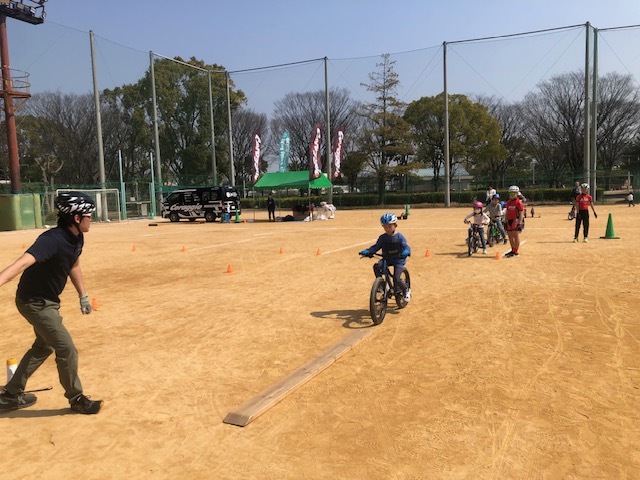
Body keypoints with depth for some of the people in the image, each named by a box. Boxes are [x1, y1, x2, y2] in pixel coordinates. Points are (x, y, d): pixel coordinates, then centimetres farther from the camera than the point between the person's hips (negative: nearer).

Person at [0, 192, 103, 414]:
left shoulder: (77, 238, -3)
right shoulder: (52, 240, -30)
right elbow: (22, 262, -46)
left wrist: (83, 296, 19)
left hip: (48, 301, 10)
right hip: (34, 302, -10)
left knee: (43, 347, 25)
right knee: (67, 350, -4)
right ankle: (76, 399, 16)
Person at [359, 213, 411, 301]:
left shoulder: (399, 237, -9)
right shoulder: (382, 237, 2)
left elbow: (406, 247, -17)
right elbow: (376, 246, 0)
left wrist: (406, 252, -42)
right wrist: (366, 251, -18)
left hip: (398, 260, -4)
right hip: (386, 259, 4)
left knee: (396, 279, -16)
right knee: (376, 266, -25)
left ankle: (406, 290, 15)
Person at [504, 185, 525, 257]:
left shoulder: (519, 202, -8)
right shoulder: (508, 202, 15)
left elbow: (521, 213, -12)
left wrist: (519, 223, -19)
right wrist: (506, 222, 16)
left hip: (516, 221, -8)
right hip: (509, 221, 8)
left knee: (516, 236, -6)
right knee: (510, 236, 11)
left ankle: (516, 252, -2)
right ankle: (513, 250, 23)